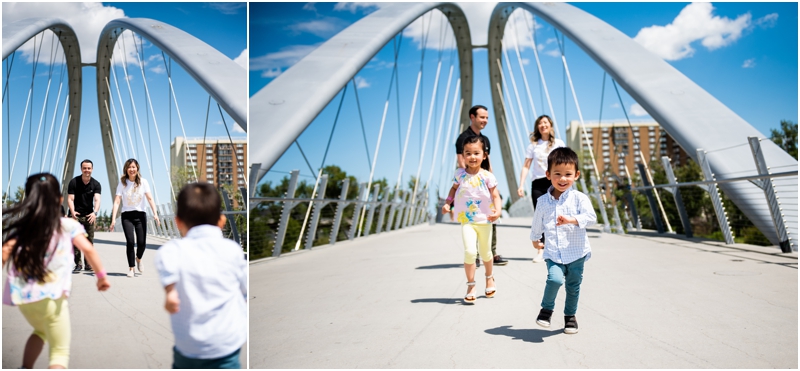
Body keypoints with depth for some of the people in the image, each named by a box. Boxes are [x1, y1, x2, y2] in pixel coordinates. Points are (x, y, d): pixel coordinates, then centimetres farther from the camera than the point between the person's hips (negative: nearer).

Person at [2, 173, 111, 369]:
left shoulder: (20, 225, 10)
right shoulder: (67, 225, 2)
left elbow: (5, 251, -2)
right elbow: (88, 249, -8)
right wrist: (101, 275, 2)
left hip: (22, 296, 4)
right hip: (50, 296, -4)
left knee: (41, 331, 36)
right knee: (60, 352, 7)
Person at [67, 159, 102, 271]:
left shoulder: (96, 184, -6)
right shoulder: (73, 182, -9)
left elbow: (97, 200, -18)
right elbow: (70, 199, -13)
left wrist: (95, 212, -37)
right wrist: (72, 212, -32)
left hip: (89, 216, 2)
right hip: (76, 215, -2)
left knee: (90, 241, 4)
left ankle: (89, 264, 11)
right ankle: (78, 264, 2)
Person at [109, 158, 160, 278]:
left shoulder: (143, 182, -1)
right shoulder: (122, 183, -3)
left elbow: (150, 199, -7)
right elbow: (117, 202, -9)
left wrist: (155, 213, -20)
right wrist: (113, 219, -18)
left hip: (140, 215, 1)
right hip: (127, 215, -1)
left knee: (142, 243, -6)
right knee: (130, 242, -12)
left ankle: (138, 259, 28)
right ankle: (131, 268, 4)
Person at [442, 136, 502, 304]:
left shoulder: (487, 176, -10)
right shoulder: (460, 174, -3)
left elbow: (495, 196, -10)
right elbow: (454, 188, 15)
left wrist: (497, 210, -27)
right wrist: (447, 203, 2)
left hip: (485, 220, 0)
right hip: (467, 220, 0)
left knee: (485, 252, 16)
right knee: (470, 251, -17)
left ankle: (489, 278, 45)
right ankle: (471, 286, -1)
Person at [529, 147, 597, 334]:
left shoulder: (579, 198, -7)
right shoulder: (543, 201, 2)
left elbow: (591, 217, -21)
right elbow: (537, 222, 19)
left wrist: (571, 220, -35)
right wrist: (535, 239, 32)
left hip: (576, 253, 0)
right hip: (553, 254, 0)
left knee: (573, 287, 11)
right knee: (555, 279, -22)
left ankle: (570, 316, 34)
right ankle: (546, 309, 4)